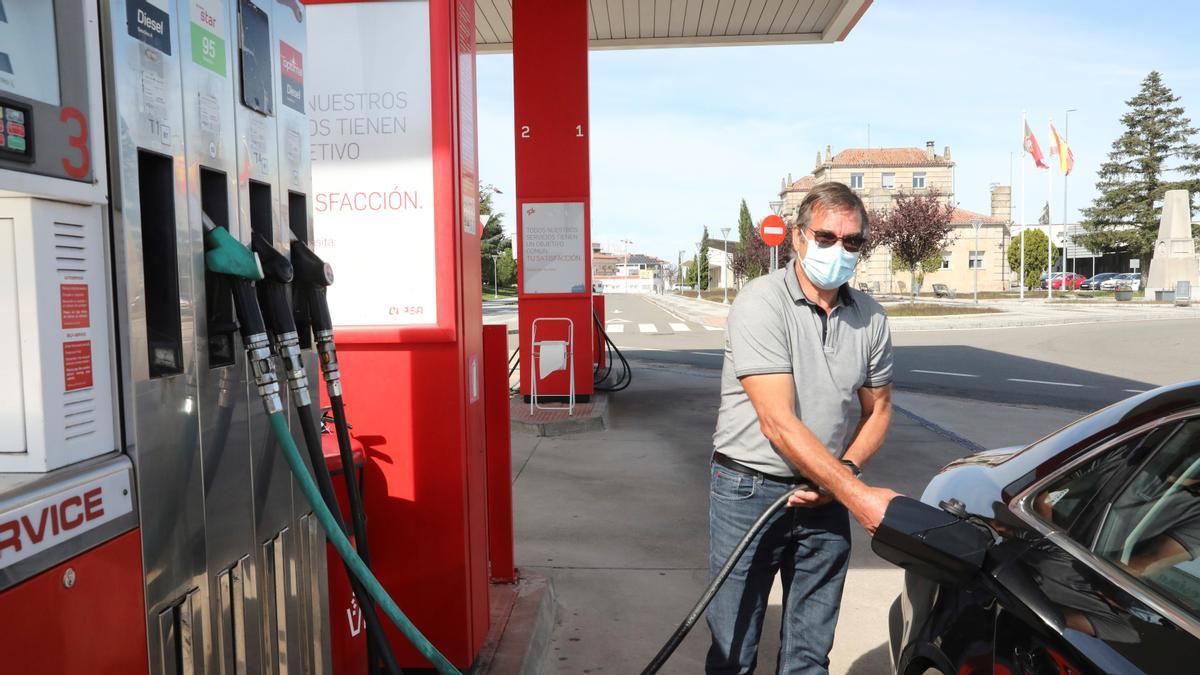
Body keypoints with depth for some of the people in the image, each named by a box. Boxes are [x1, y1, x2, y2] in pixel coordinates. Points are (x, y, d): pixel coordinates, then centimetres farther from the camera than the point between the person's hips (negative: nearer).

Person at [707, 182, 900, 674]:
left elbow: (877, 409, 12)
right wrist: (857, 494, -24)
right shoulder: (761, 303, -16)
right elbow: (778, 423, -22)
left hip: (826, 498, 5)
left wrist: (844, 471, -7)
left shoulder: (870, 318, 2)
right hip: (750, 490, -4)